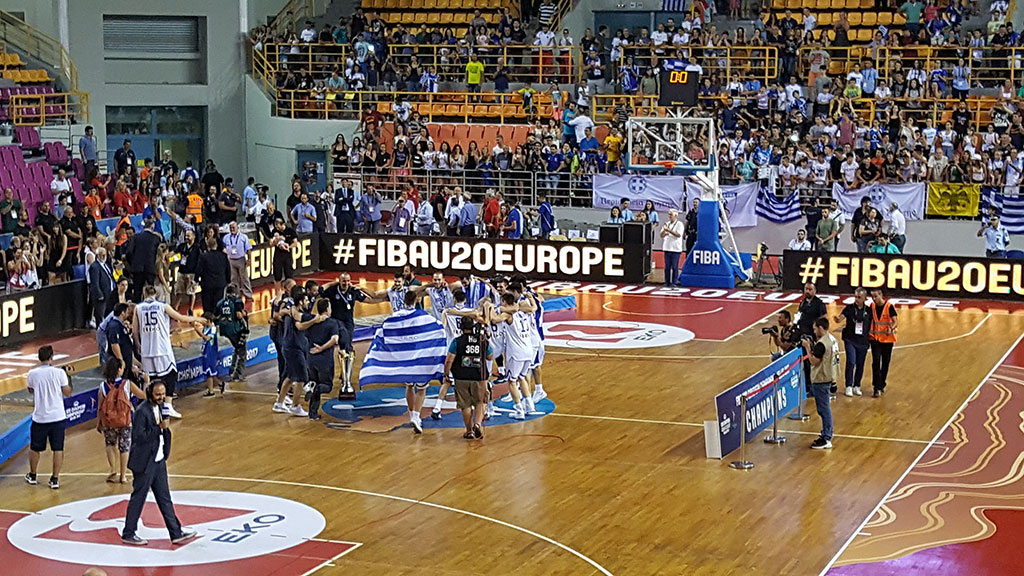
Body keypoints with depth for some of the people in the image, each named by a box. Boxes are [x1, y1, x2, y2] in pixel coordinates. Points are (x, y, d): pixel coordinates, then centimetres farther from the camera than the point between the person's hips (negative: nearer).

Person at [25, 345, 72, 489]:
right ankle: (55, 479, 6)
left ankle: (32, 476, 32)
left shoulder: (32, 374, -4)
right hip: (58, 417, -1)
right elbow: (67, 393, -3)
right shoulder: (59, 372, -8)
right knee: (58, 449, 7)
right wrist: (68, 376, 9)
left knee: (35, 448, 18)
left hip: (39, 418, 1)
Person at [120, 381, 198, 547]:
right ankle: (128, 534, 15)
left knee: (165, 499, 12)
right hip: (145, 463, -9)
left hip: (159, 461, 9)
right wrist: (159, 428, -26)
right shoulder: (142, 412, -19)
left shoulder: (159, 408, 8)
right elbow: (139, 436, -25)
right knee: (138, 499, 3)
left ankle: (176, 533, 16)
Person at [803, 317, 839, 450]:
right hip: (829, 378, 10)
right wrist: (812, 346, 9)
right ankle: (826, 434, 27)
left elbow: (814, 361, -18)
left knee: (824, 409, -6)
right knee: (825, 408, 18)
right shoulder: (832, 339, 9)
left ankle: (826, 439, -3)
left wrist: (807, 347, -9)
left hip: (821, 380, -10)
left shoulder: (822, 343, -21)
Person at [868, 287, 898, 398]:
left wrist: (891, 328, -37)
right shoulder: (872, 306, 0)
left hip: (887, 338, -2)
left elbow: (895, 321, -17)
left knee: (885, 363, 8)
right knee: (876, 362, -9)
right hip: (875, 338, 2)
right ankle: (877, 388, -10)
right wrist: (868, 335, 7)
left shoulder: (889, 306, -11)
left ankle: (882, 385, 24)